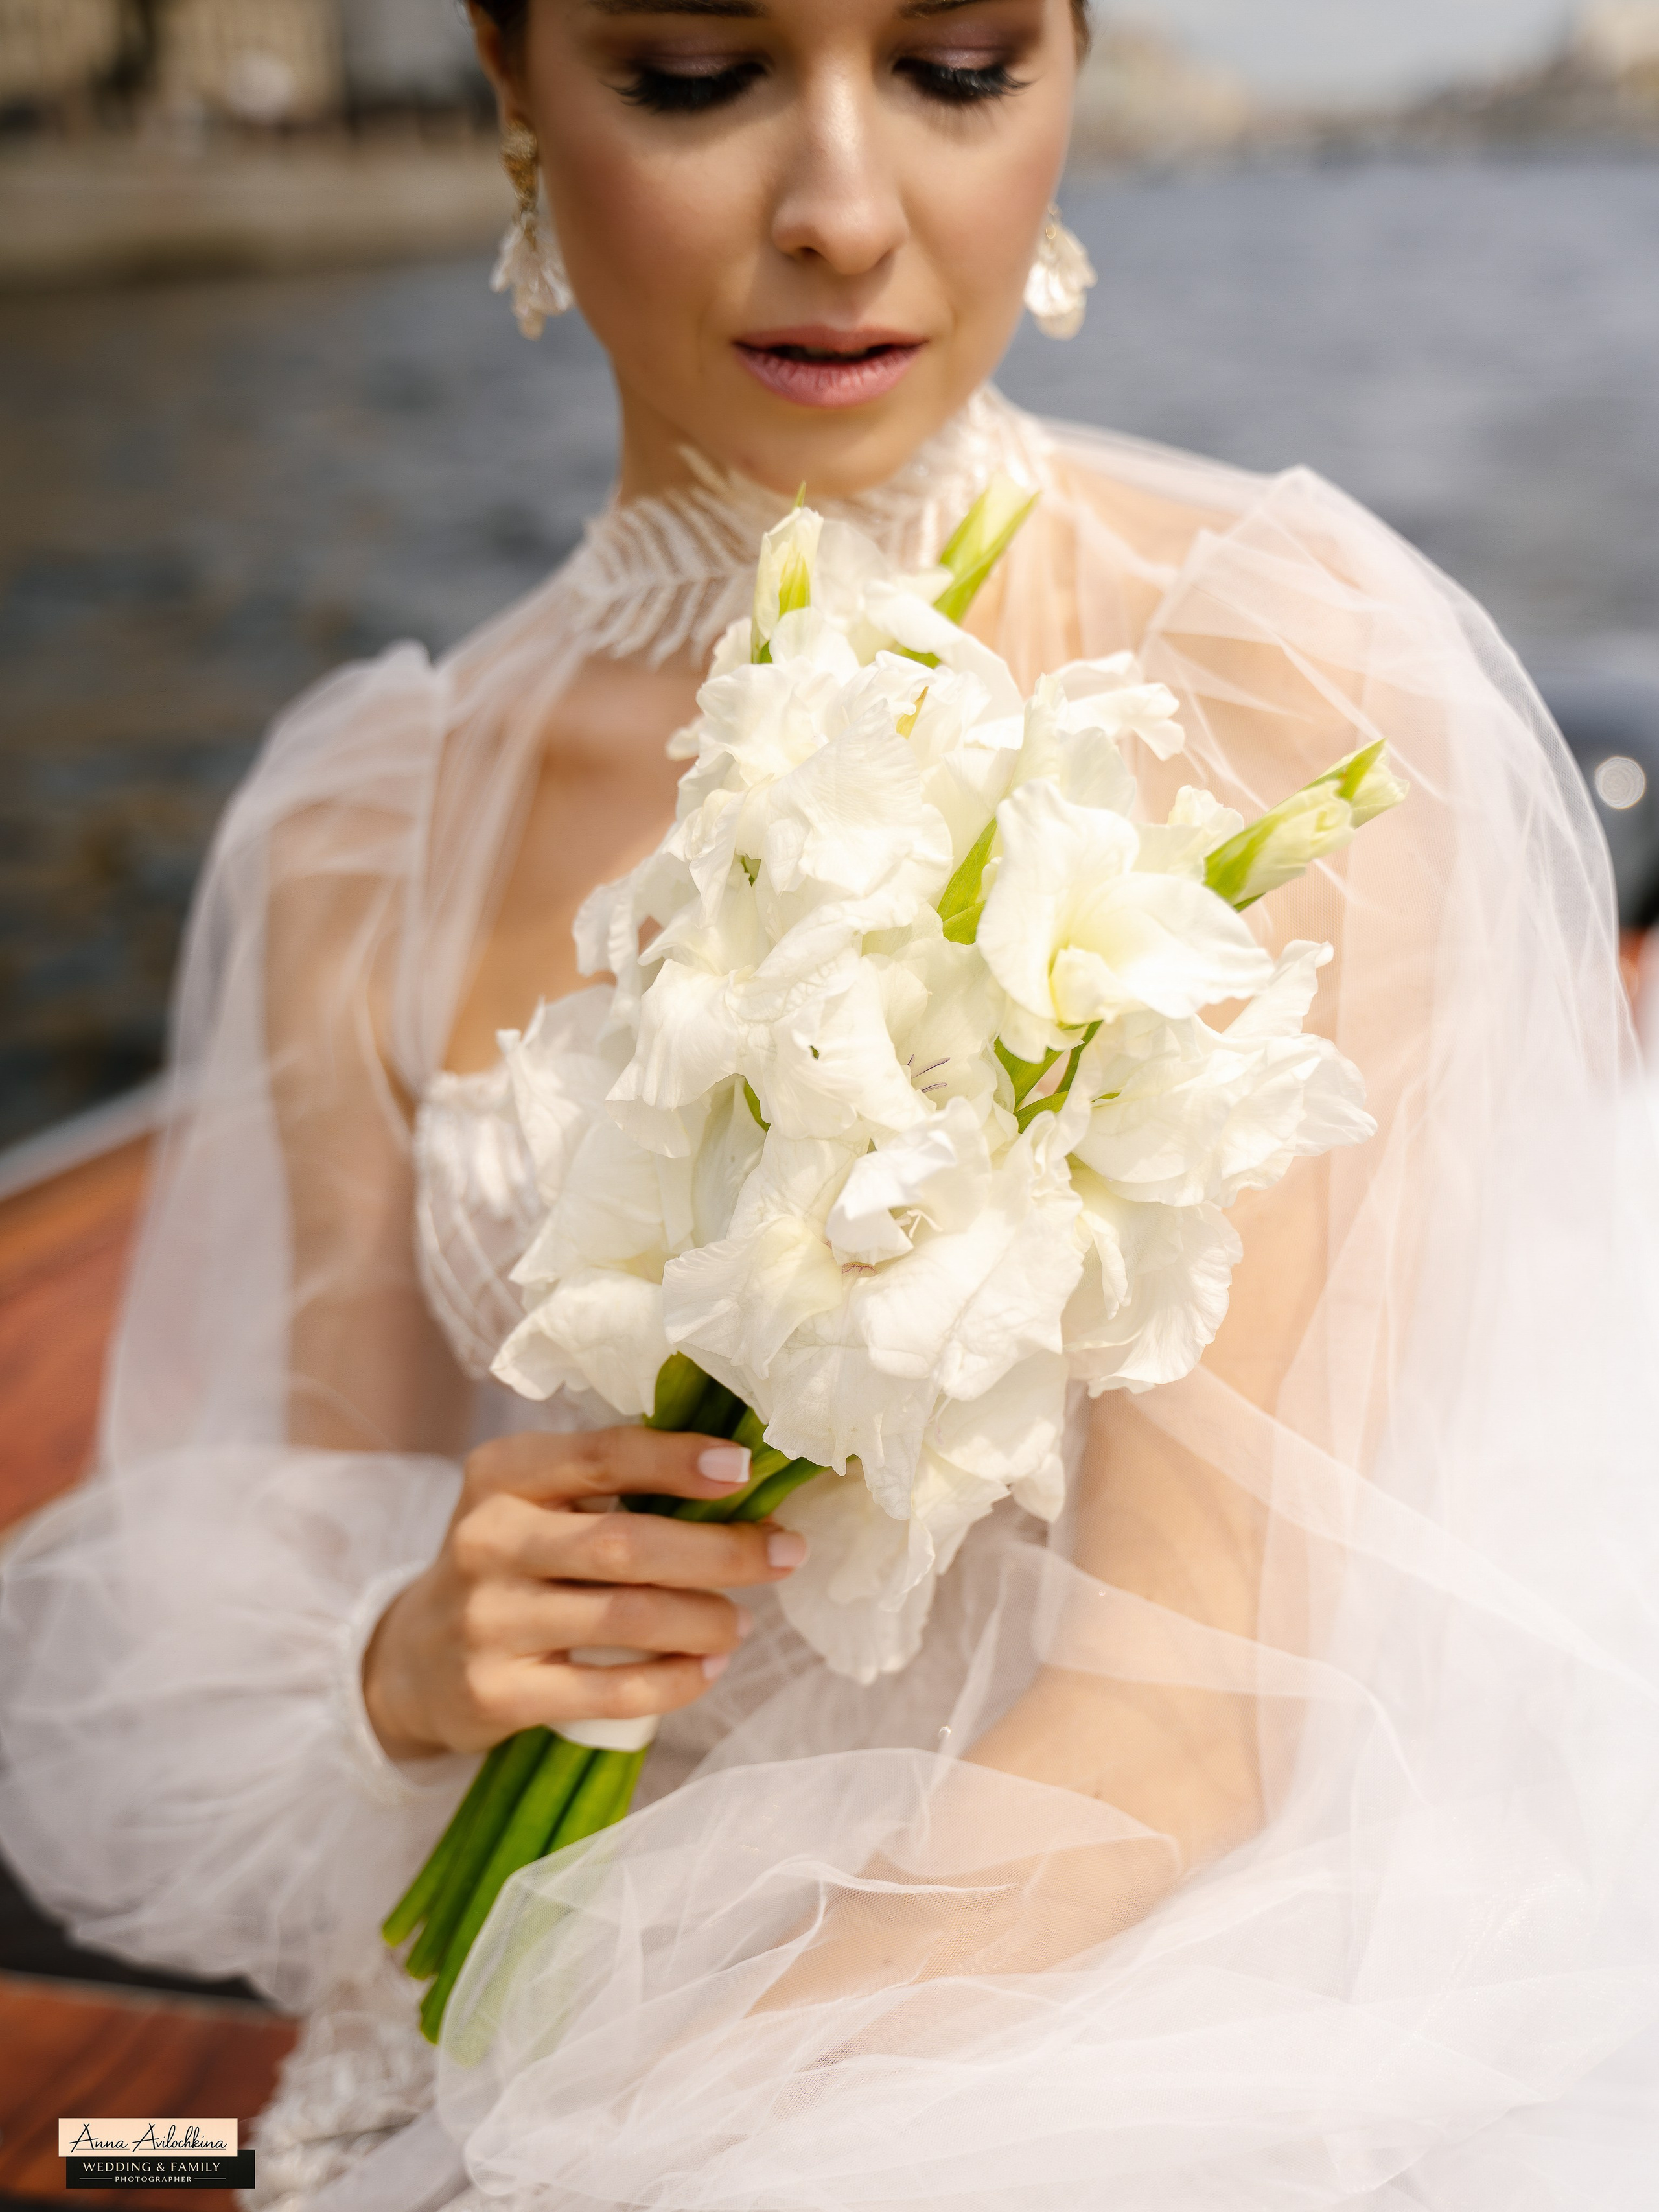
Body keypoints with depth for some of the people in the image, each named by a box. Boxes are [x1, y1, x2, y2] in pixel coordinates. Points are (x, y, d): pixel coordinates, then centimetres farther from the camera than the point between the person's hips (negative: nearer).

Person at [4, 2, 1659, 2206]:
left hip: (1133, 2013, -3)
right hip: (550, 2025, 3)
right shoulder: (367, 838, -1)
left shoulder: (1283, 669, -12)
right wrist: (419, 1670, -17)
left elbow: (1193, 1704, -16)